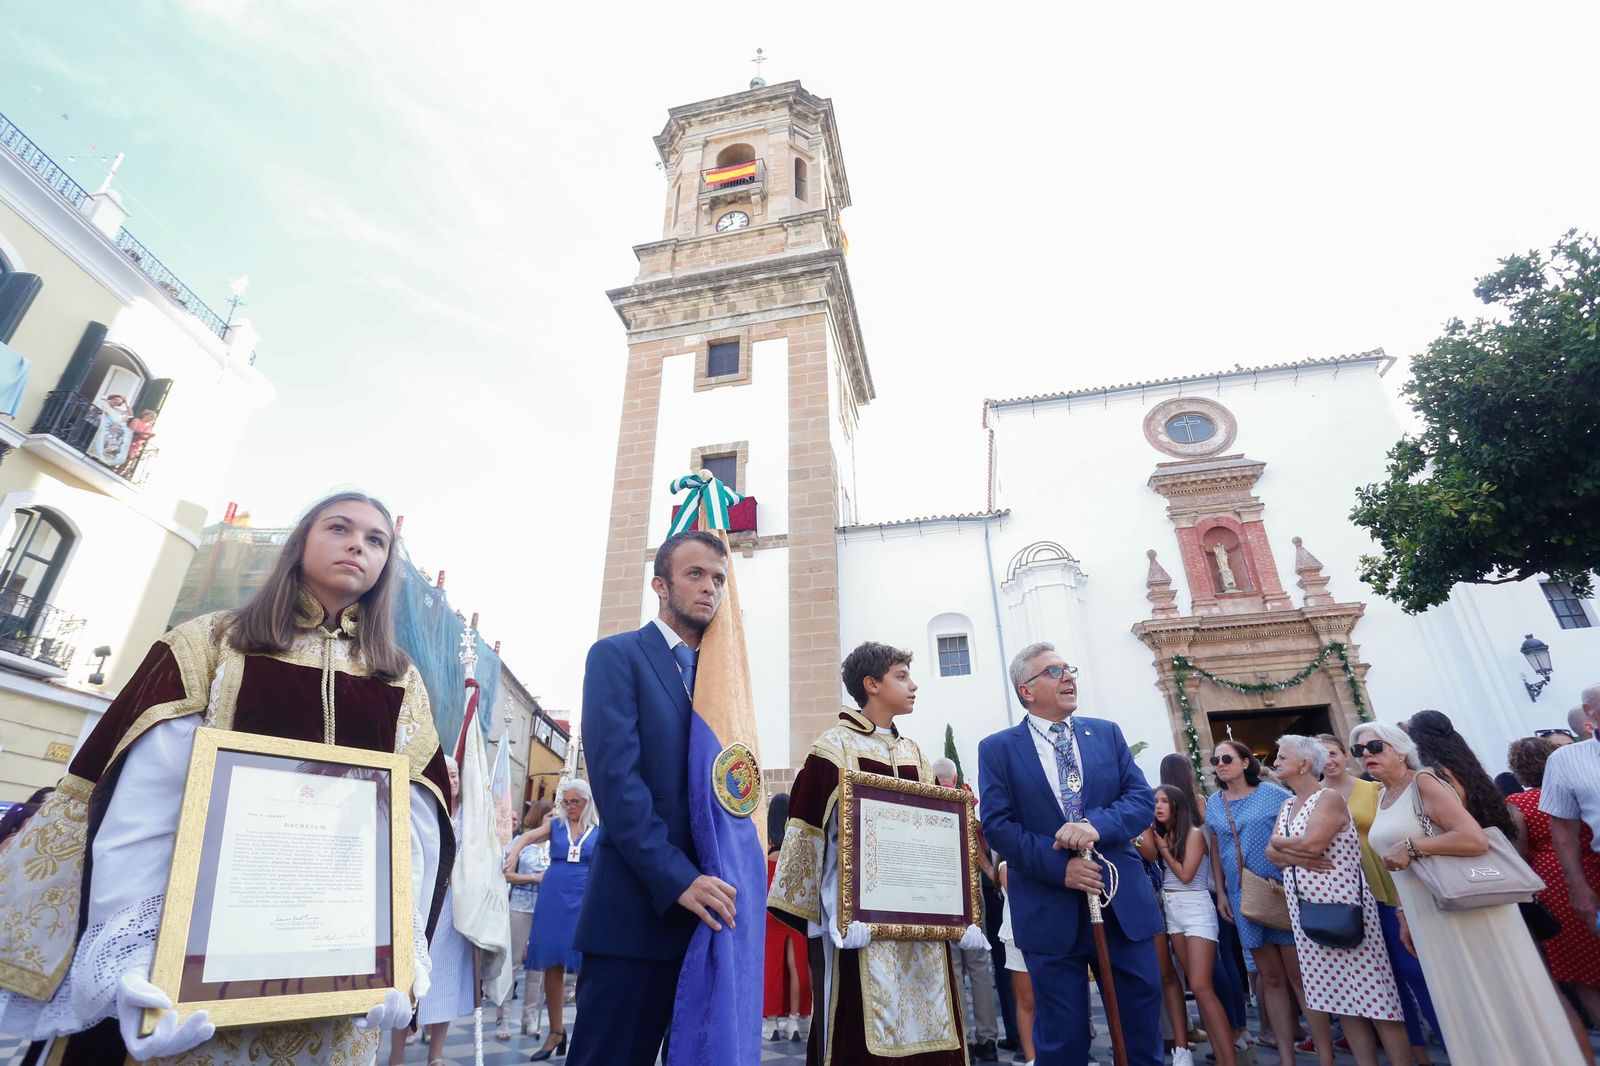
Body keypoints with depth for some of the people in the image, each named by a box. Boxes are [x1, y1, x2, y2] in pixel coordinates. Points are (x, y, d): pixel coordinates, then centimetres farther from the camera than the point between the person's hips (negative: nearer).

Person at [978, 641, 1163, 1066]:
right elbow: (997, 825, -9)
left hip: (1123, 902, 3)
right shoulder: (997, 749, -3)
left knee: (1142, 1023, 15)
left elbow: (1143, 799, 0)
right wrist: (1059, 866, -19)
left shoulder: (1107, 733, 8)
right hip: (1050, 911, -3)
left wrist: (1096, 824, -19)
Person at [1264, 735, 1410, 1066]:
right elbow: (1272, 854, 6)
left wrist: (1279, 842, -5)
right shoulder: (1287, 806, 14)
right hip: (1305, 911, 8)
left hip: (1342, 906, -8)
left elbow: (1312, 844, -23)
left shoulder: (1329, 798, -10)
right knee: (1339, 995, 12)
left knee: (1371, 993, -2)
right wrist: (1297, 856, -14)